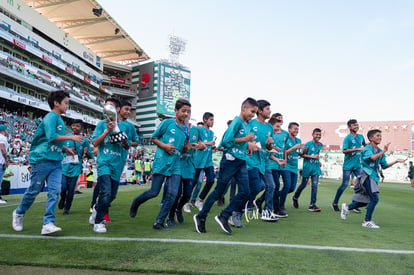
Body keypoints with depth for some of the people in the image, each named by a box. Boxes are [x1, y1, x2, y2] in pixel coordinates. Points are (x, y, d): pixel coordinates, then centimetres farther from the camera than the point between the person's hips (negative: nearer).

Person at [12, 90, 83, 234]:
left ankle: (48, 224, -3)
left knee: (54, 192, -3)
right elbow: (51, 137, -22)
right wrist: (71, 137, -15)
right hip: (42, 159, -7)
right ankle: (19, 213, 31)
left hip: (56, 162, 7)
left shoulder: (59, 120, 17)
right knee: (34, 190, 7)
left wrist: (66, 149, 14)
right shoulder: (51, 117, -9)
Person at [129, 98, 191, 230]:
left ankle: (159, 222, 6)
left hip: (175, 165, 4)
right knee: (154, 192, 2)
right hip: (161, 162, -4)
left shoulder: (187, 129, 11)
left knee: (172, 193, -6)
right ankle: (135, 202, 33)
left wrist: (186, 148, -2)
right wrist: (164, 145, -13)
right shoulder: (167, 123, -4)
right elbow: (153, 138, 3)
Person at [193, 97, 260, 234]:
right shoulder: (237, 121, -11)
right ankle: (201, 217, 17)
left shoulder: (248, 125, 13)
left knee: (245, 192, -1)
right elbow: (227, 141, -19)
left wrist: (249, 145, 1)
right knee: (219, 191, 1)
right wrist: (245, 139, -14)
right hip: (230, 160, -8)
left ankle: (223, 216, 10)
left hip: (242, 162, 8)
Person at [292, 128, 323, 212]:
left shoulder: (321, 145, 9)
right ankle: (295, 198, 34)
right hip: (307, 167, -4)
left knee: (315, 185, -5)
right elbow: (301, 154, -10)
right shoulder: (308, 144, -8)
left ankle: (312, 205, -1)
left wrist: (318, 161, 8)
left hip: (316, 168, 4)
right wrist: (312, 156, -17)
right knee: (304, 184, 8)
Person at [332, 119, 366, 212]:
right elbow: (344, 150, -20)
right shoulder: (347, 138, -9)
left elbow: (365, 146, 29)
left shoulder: (361, 136, 9)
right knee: (345, 184, -1)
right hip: (348, 165, -6)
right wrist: (357, 149, -23)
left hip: (358, 165, 6)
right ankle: (335, 203, 15)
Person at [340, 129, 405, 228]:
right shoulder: (367, 148, -8)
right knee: (375, 198, -15)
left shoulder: (380, 151, 15)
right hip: (367, 175, -9)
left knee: (367, 200, 13)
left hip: (374, 176, 9)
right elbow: (372, 158, -29)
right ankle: (367, 221, -3)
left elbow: (384, 166, 17)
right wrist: (384, 151, -20)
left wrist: (396, 161, 7)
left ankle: (347, 207, 29)